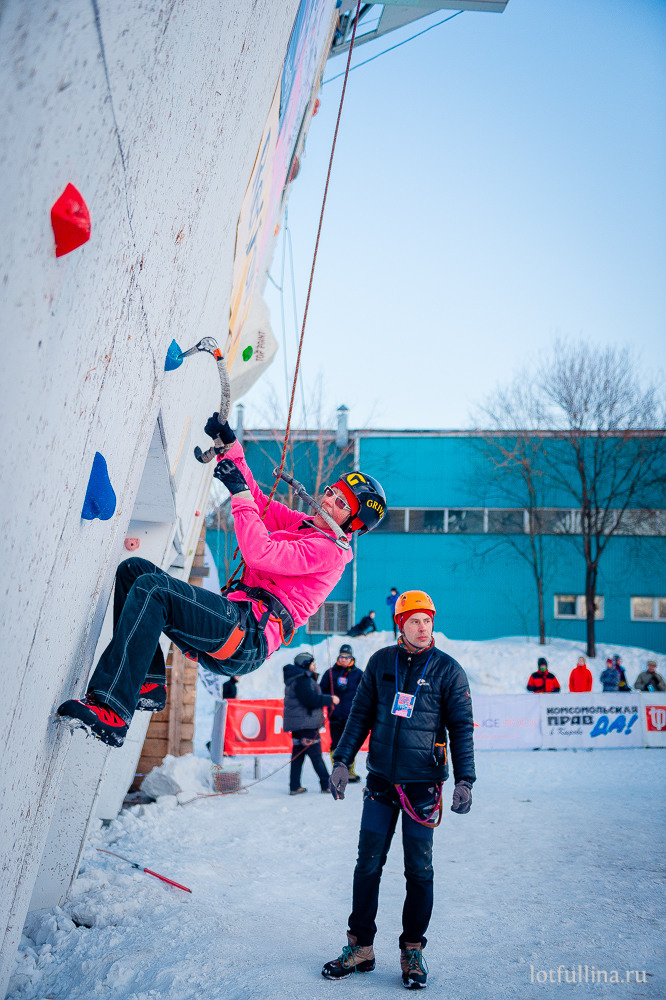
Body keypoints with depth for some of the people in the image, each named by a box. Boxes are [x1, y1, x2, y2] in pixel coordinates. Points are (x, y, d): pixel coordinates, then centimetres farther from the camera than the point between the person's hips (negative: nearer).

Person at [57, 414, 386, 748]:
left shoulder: (327, 550, -4)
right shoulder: (303, 525, 25)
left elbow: (260, 554, -18)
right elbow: (258, 501, 28)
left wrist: (240, 493, -12)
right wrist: (230, 446, 20)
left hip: (248, 637, -10)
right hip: (230, 634, 10)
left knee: (151, 590, -27)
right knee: (134, 569, 3)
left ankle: (111, 715, -33)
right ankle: (148, 684, -7)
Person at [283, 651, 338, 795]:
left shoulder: (295, 679, 19)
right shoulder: (302, 679, -14)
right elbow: (310, 699, -22)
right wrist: (330, 699, -14)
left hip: (297, 724, 10)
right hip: (305, 723, -10)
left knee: (298, 755, 9)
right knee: (316, 755, -4)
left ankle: (295, 787, 10)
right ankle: (327, 785, 0)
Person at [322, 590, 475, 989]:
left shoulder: (448, 669, -5)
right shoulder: (381, 662, 3)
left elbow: (462, 728, -4)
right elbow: (361, 715, 9)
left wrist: (464, 780, -12)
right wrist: (342, 761, 4)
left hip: (423, 785, -2)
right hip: (381, 781, 3)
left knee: (419, 871, 5)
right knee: (368, 866, 7)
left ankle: (413, 951, 21)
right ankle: (360, 948, 20)